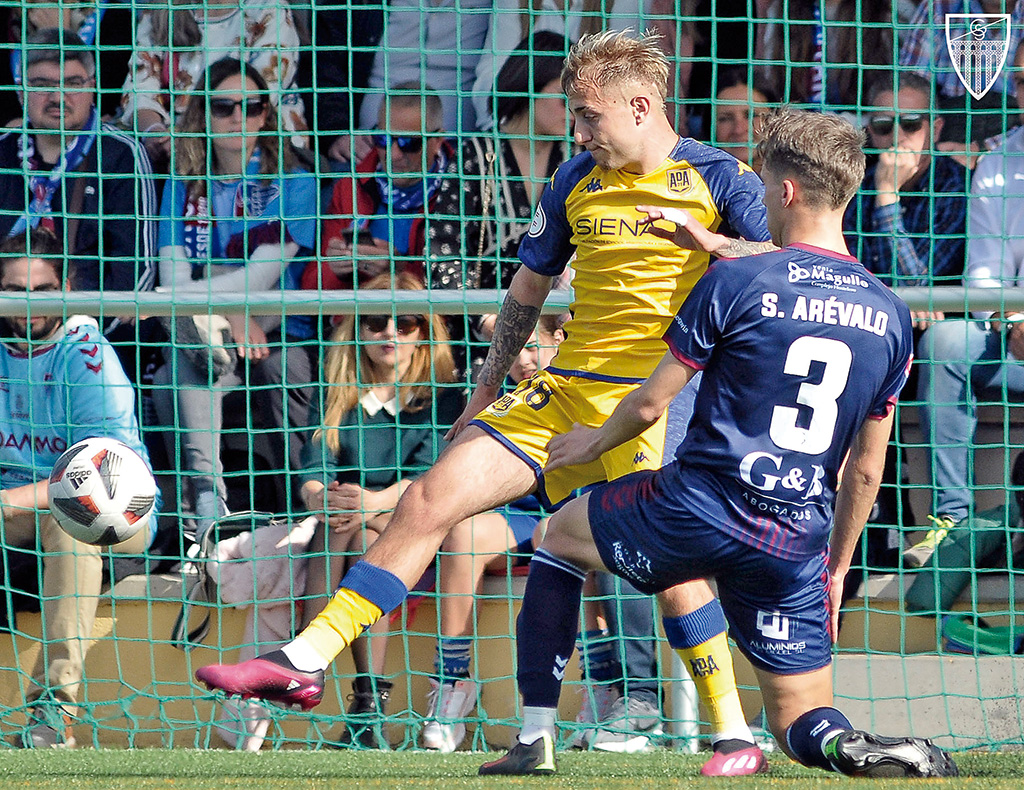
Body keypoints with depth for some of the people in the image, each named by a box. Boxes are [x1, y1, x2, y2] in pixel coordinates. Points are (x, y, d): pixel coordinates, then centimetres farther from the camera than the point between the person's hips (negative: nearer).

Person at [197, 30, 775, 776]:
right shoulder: (575, 183, 12)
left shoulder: (717, 178, -4)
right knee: (429, 498, -4)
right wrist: (487, 389, 26)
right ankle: (305, 660, -3)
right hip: (563, 391, 5)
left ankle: (736, 736, -6)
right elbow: (530, 287, 23)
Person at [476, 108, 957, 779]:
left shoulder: (733, 284, -8)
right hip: (798, 544, 3)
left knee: (559, 537, 24)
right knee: (801, 719, 13)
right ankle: (853, 749, -25)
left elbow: (651, 404, -2)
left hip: (700, 510, -3)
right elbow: (865, 471, 12)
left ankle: (537, 739, 18)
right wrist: (836, 568, 24)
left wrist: (594, 441, 20)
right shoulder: (891, 316, 6)